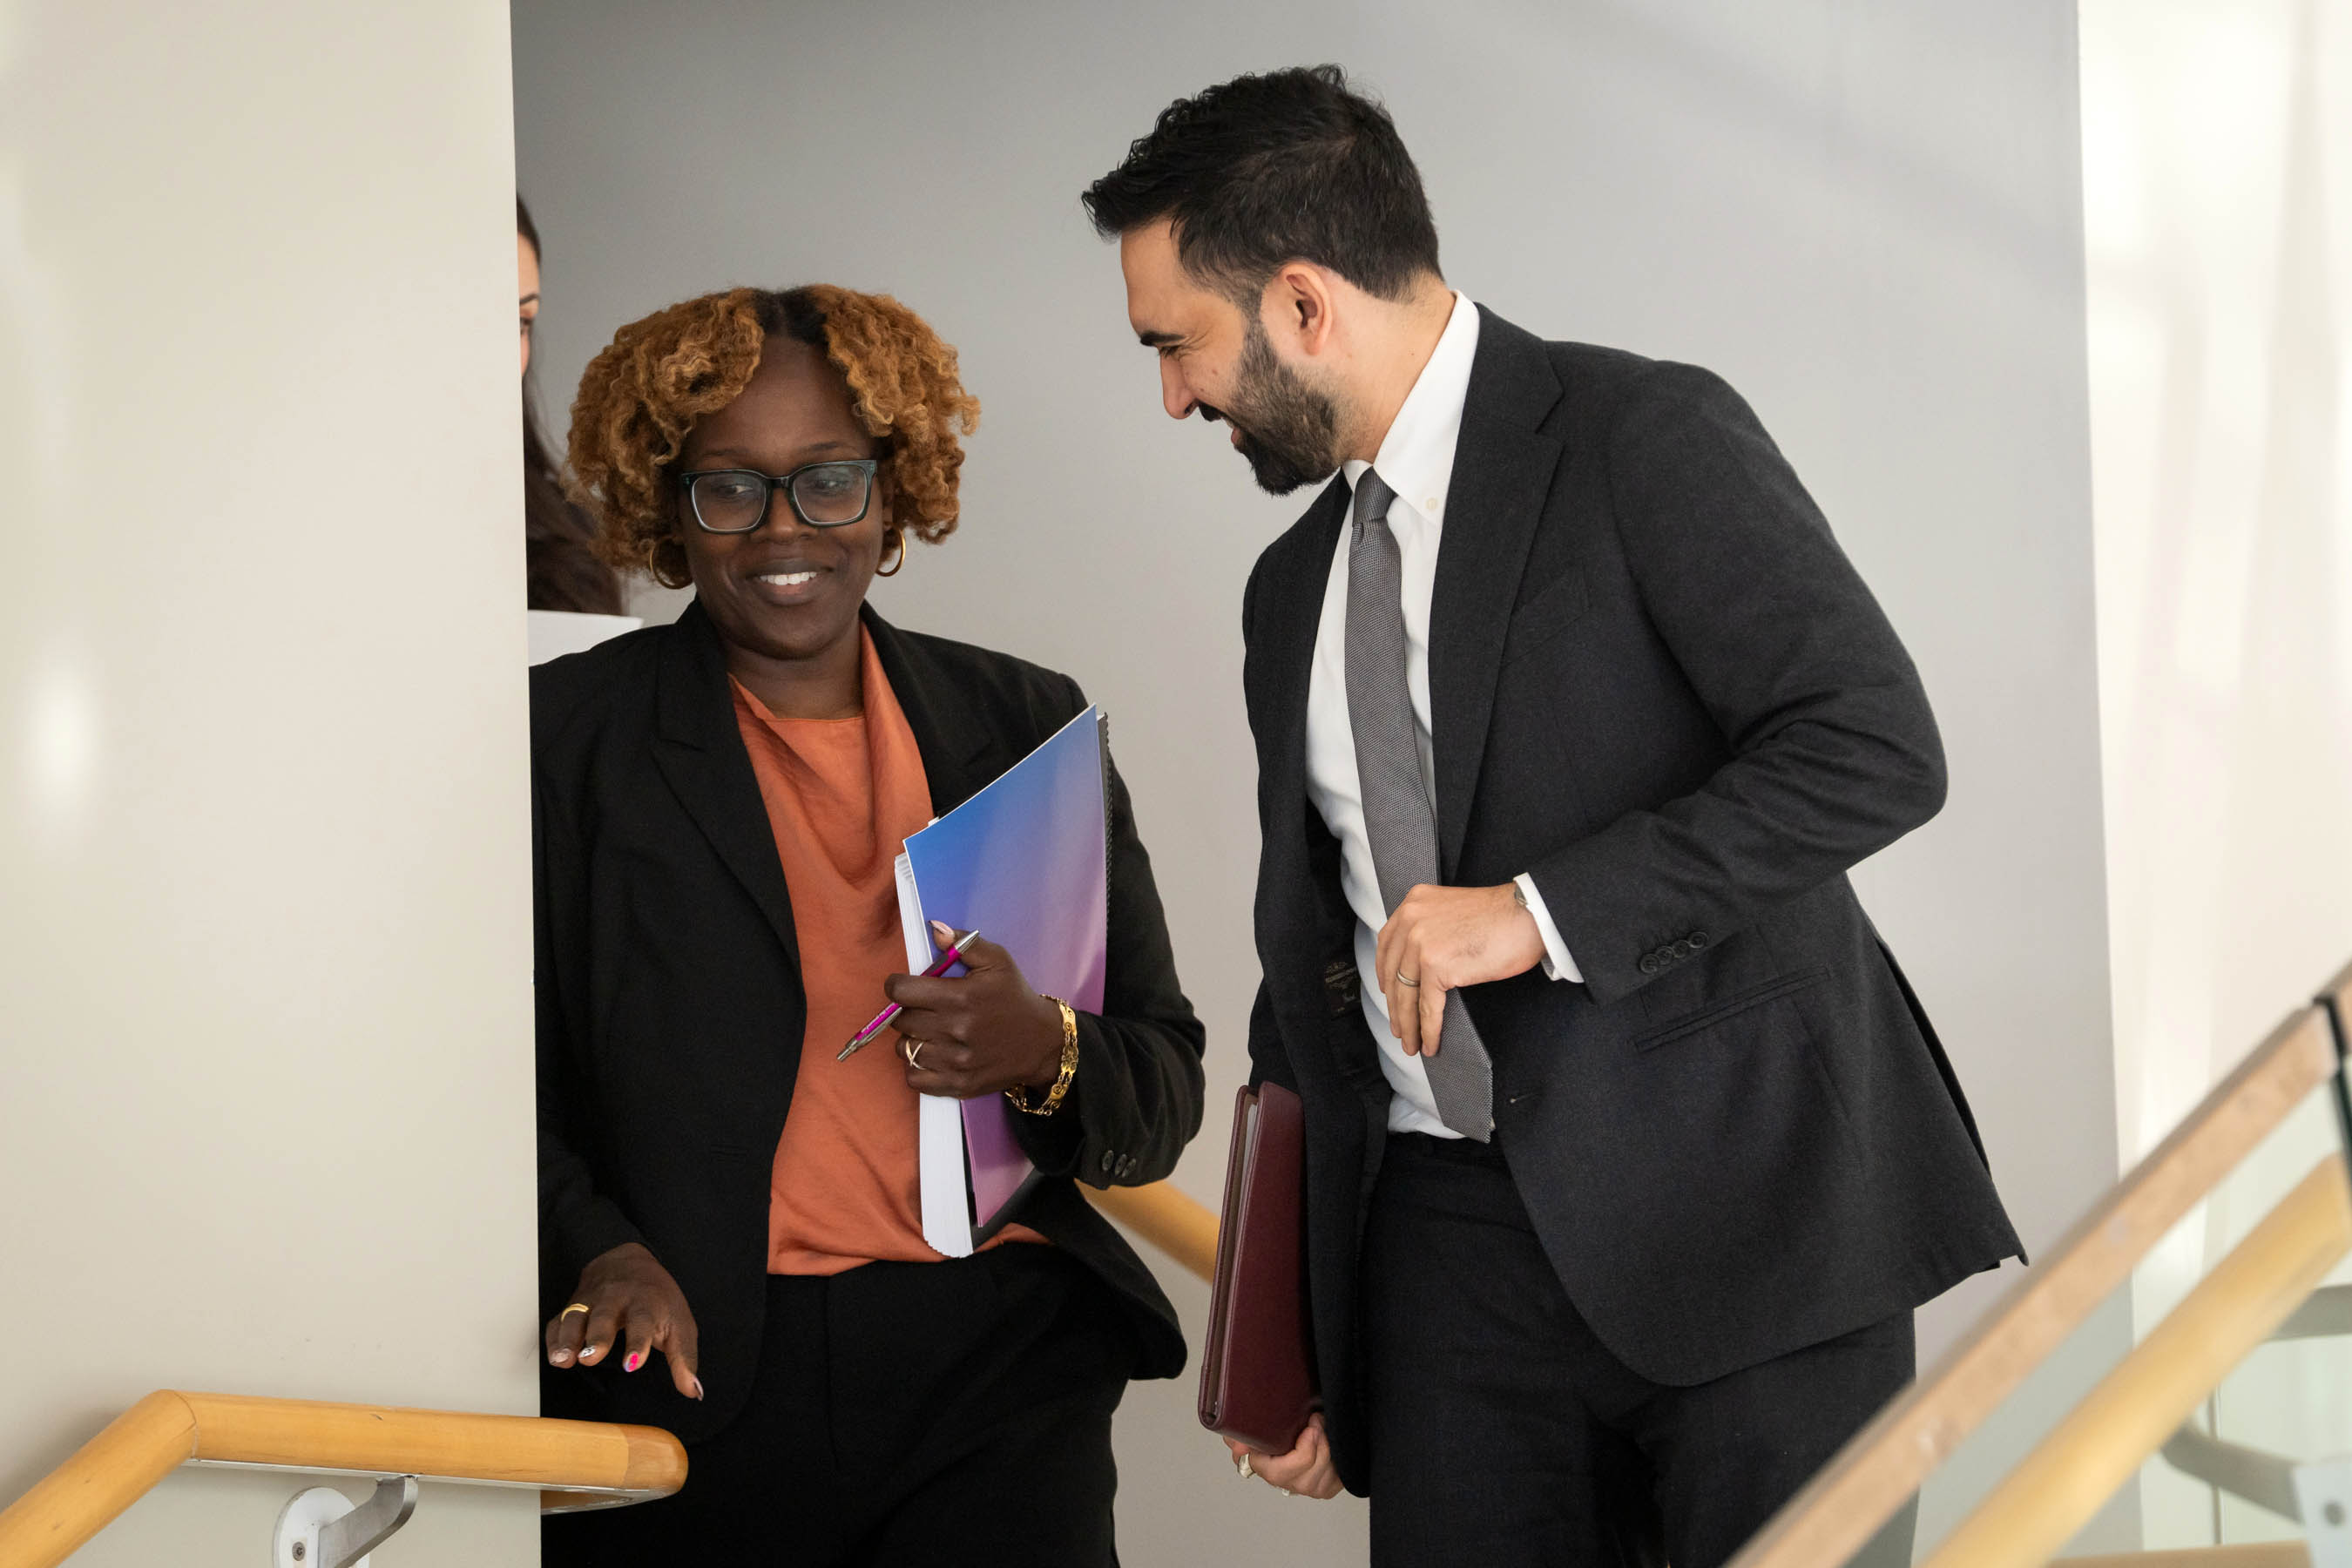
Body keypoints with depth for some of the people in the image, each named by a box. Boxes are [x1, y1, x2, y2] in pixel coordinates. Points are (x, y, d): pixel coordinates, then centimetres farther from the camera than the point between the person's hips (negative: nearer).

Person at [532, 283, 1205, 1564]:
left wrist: (1044, 1054, -10)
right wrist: (595, 1251, -17)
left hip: (997, 1373, 2)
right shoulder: (566, 738, 5)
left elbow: (1164, 1097, 12)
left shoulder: (1029, 728, 12)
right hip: (696, 1377, -2)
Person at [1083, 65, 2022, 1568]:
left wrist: (1543, 911, -19)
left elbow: (1877, 746, -16)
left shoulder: (1649, 436, -5)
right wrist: (1288, 1326, 18)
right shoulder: (1293, 592, 16)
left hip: (1743, 1214, -5)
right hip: (1448, 1235, 6)